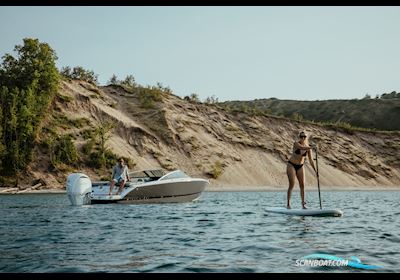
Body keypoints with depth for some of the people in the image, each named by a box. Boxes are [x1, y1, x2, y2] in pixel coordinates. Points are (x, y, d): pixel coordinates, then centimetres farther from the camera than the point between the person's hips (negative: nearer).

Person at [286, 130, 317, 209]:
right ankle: (288, 204, -3)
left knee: (302, 185, -3)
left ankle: (303, 204, -1)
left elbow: (311, 160, -1)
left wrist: (315, 170, -8)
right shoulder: (296, 144, -15)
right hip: (291, 165, -4)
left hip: (300, 167, 4)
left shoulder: (308, 148, -2)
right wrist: (312, 147, -53)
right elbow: (302, 148, -37)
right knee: (292, 185, -9)